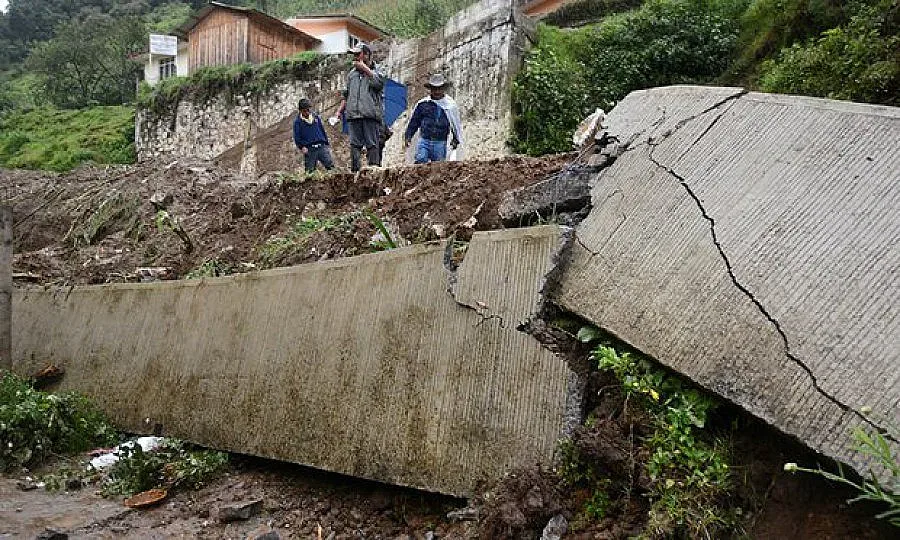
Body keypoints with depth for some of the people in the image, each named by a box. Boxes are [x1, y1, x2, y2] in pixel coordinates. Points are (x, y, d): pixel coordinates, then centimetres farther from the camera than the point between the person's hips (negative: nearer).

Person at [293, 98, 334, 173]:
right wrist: (301, 147, -11)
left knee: (331, 166, -7)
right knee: (310, 170, 0)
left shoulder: (316, 117, 12)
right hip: (309, 149, -2)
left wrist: (327, 144, 15)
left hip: (322, 147, 2)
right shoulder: (298, 121, 4)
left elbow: (323, 131, 18)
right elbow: (297, 137, 3)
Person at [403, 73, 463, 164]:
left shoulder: (450, 105, 4)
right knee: (420, 161, -18)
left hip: (440, 143, 0)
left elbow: (456, 124, 14)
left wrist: (455, 139, 11)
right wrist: (408, 136, 13)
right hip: (424, 140, 0)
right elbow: (414, 121, 15)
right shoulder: (422, 104, 5)